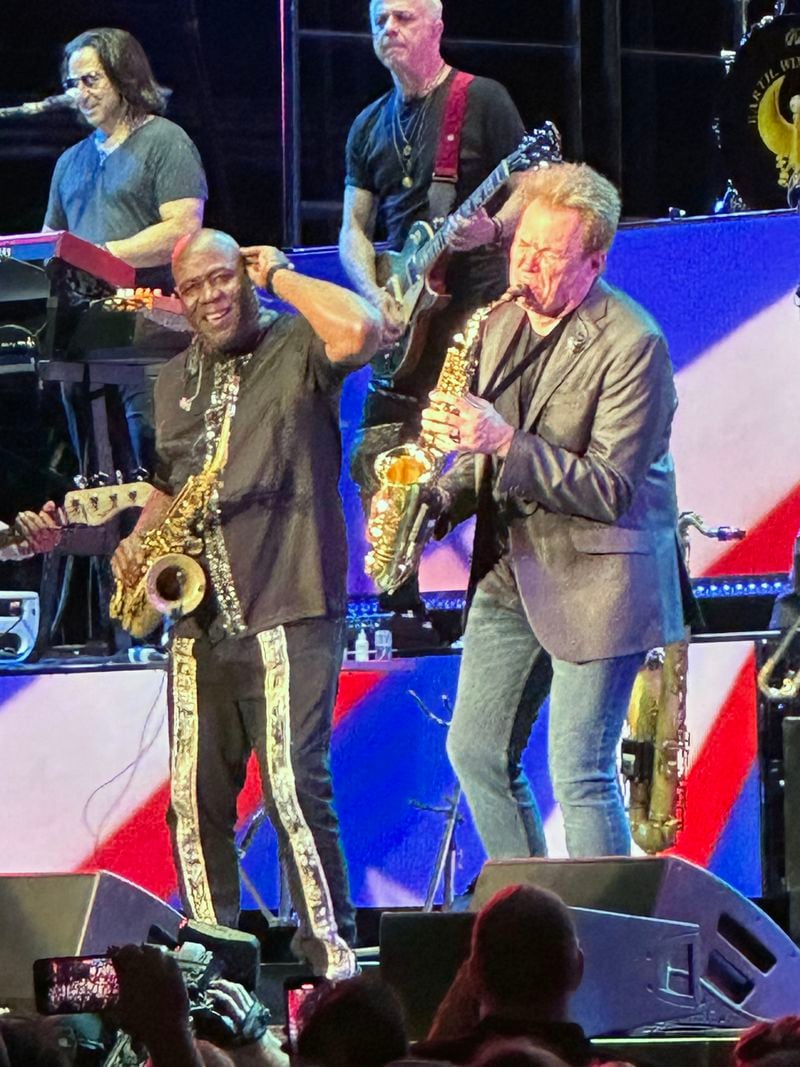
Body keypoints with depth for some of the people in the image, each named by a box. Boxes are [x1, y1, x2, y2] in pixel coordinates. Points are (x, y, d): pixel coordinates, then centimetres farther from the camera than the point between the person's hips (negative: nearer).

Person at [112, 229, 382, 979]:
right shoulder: (173, 383, 16)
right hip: (198, 623, 7)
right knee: (194, 797, 6)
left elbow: (361, 332, -26)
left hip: (287, 615, -7)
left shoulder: (296, 352, -3)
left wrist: (278, 274, -13)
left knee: (292, 787, -14)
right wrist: (138, 541, 8)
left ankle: (332, 958, -6)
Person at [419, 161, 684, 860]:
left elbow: (610, 489, -20)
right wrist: (437, 500, -1)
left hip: (595, 582, -8)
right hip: (510, 569, 8)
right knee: (476, 752, 10)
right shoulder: (503, 324, 8)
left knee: (580, 773, -9)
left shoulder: (631, 344, -15)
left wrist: (505, 442, -29)